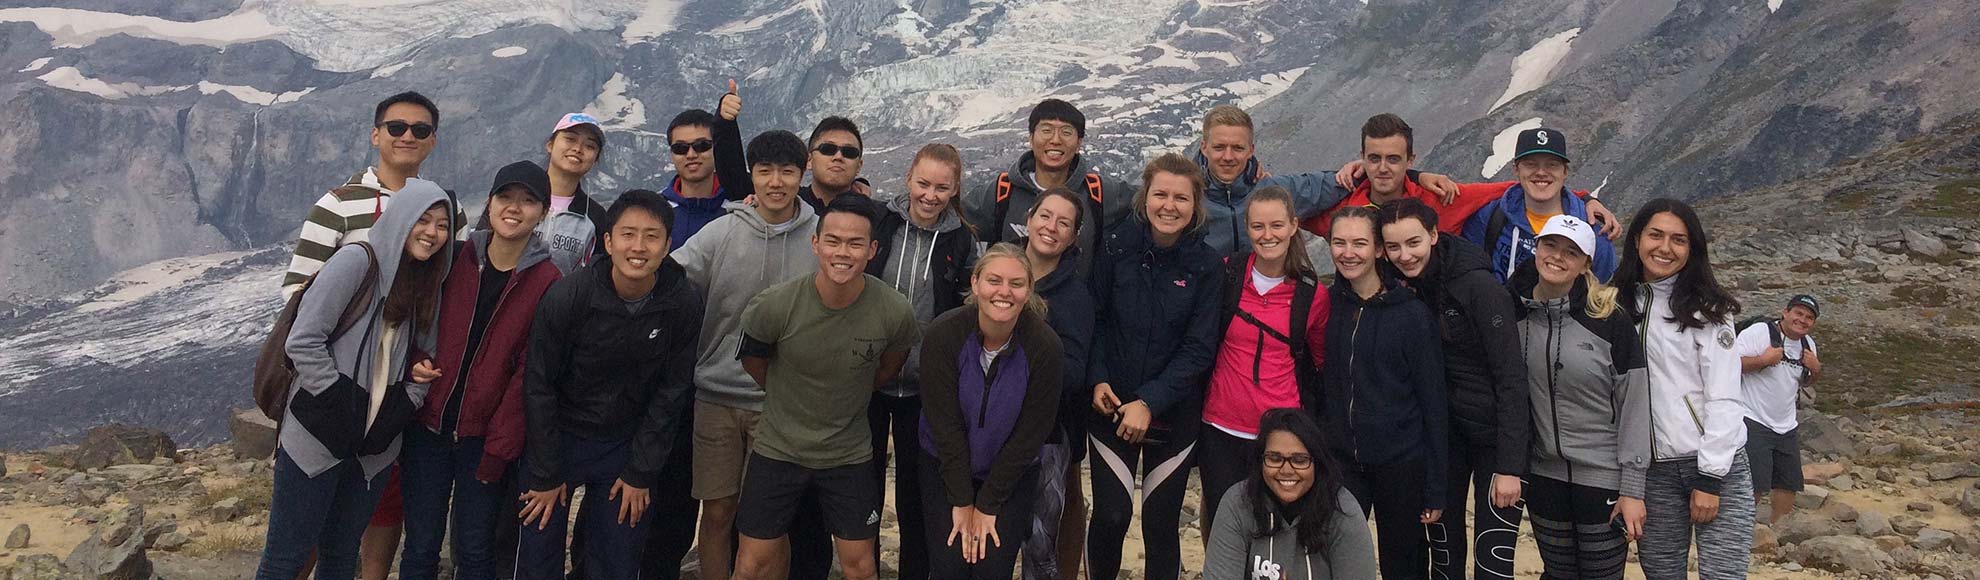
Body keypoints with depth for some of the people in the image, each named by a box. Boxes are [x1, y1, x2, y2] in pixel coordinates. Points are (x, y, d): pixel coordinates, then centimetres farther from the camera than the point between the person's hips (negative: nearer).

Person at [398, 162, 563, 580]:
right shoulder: (455, 260, 1)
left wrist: (499, 448, -11)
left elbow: (529, 372, -9)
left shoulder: (548, 282, -7)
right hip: (429, 426, 2)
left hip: (487, 438, -2)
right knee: (421, 546, 8)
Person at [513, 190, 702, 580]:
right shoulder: (567, 296, -19)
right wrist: (547, 475, -8)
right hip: (558, 435, -1)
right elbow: (539, 386, -10)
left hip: (627, 445, 2)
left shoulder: (683, 305, -13)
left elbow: (670, 393, -3)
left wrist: (641, 474, -2)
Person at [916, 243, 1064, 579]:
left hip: (1013, 473, 0)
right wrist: (962, 502, -13)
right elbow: (944, 422, -16)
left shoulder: (1045, 347, -19)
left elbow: (1030, 435, -13)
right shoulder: (943, 334, -20)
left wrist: (987, 505, -10)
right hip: (945, 467, 0)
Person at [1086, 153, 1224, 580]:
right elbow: (1095, 317, 1)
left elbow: (1199, 348, -8)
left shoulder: (1207, 266, -5)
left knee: (1161, 522, 5)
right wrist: (1097, 380, -10)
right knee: (1111, 514, -2)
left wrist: (1150, 401, -15)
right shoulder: (1116, 246, -5)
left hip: (1173, 413, 0)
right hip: (1111, 406, 0)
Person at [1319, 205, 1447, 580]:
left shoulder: (1413, 314, -9)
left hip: (1402, 465, -3)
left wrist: (1435, 489, -9)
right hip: (1341, 461, 3)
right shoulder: (1325, 305, 1)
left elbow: (1434, 404, -8)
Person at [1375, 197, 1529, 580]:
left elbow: (1511, 377, -20)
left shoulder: (1478, 285, -19)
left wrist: (1510, 465, -22)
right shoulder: (1401, 288, -3)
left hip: (1494, 433, -5)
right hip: (1444, 431, 6)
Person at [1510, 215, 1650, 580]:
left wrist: (1632, 489, -11)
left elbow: (1634, 408, -10)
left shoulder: (1610, 320, -12)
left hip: (1605, 478, -3)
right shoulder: (1514, 312, -2)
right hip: (1544, 477, 3)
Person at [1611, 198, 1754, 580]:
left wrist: (1710, 479, -12)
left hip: (1716, 464, -3)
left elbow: (1723, 398, -7)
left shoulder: (1706, 308, -2)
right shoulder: (1620, 304, 8)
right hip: (1653, 470, 3)